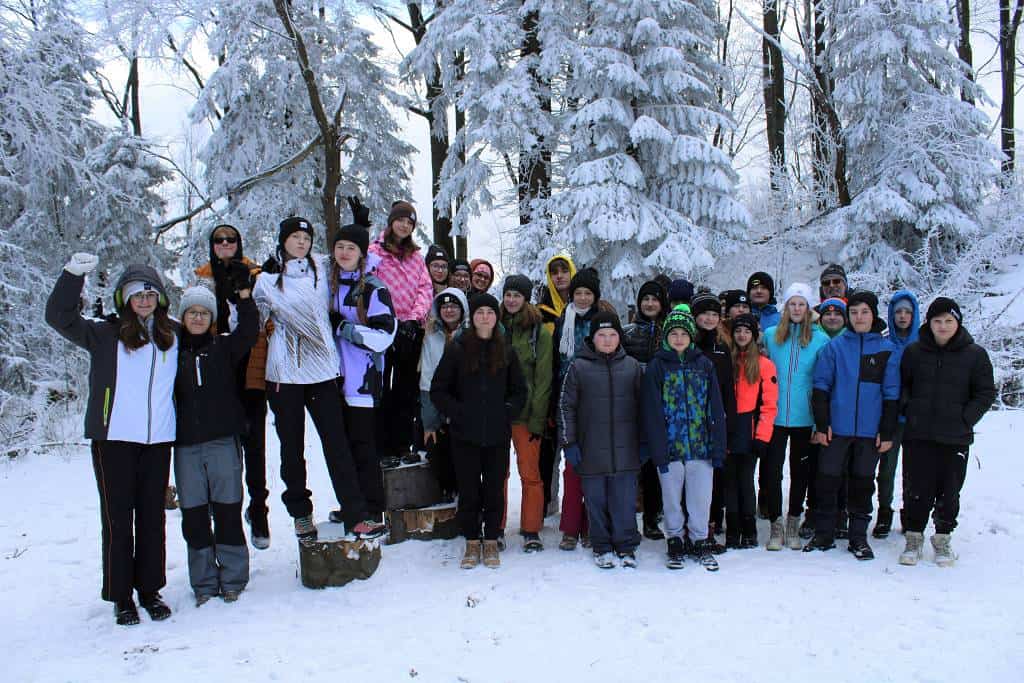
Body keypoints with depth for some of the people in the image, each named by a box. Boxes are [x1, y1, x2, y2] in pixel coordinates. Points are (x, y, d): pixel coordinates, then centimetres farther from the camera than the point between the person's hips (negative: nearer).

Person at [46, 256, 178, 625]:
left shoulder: (174, 336, 10)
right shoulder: (106, 335, 3)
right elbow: (59, 317, -6)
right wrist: (74, 274, -15)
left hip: (158, 441, 2)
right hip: (114, 439, -2)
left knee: (152, 516, 10)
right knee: (118, 517, 4)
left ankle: (150, 589, 22)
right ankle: (121, 596, 15)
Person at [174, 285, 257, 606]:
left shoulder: (225, 347, 6)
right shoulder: (172, 351, 9)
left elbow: (248, 332, -11)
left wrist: (243, 293, -18)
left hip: (223, 441, -2)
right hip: (185, 447, 2)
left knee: (227, 512, 2)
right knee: (194, 516, 6)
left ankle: (232, 579, 14)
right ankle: (204, 583, 17)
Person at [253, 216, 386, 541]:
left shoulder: (322, 269, 10)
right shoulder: (267, 279, 6)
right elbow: (254, 320, 10)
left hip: (321, 368, 1)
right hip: (284, 371, -1)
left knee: (336, 441, -4)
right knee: (292, 445, 7)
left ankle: (356, 516, -5)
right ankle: (300, 512, 22)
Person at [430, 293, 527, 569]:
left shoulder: (506, 351, 6)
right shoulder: (457, 349, 0)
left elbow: (520, 391, 12)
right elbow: (438, 391, 2)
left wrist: (506, 411, -3)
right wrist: (458, 412, -9)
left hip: (498, 435, 1)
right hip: (465, 435, -1)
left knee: (494, 490, 6)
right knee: (469, 491, 5)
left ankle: (491, 542, 20)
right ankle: (472, 542, 18)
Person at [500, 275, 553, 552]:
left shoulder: (539, 331, -1)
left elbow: (543, 379, -4)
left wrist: (538, 418, -10)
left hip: (525, 413, -3)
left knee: (530, 474, 0)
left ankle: (531, 531, 12)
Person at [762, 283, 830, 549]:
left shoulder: (820, 339, 1)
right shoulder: (770, 335, 4)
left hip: (804, 417, 0)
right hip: (775, 415, 0)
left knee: (801, 470, 9)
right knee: (772, 469, -2)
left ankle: (793, 523, 22)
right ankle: (776, 524, 9)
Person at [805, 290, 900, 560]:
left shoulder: (887, 349, 3)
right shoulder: (835, 346, 1)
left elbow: (891, 394, 4)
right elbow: (820, 387, 1)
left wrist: (887, 432, 0)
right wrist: (821, 425, -4)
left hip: (870, 431, 0)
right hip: (837, 427, 0)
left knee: (863, 482, 10)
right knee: (827, 480, 3)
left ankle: (858, 537, 22)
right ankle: (823, 534, 16)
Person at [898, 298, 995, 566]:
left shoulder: (975, 354, 1)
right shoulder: (914, 352, 4)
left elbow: (986, 393, 4)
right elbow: (900, 385, 13)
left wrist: (965, 419, -5)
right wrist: (908, 409, -1)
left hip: (956, 439, 0)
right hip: (918, 436, 1)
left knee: (949, 491, 7)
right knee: (917, 490, 4)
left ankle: (943, 538, 23)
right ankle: (914, 537, 18)